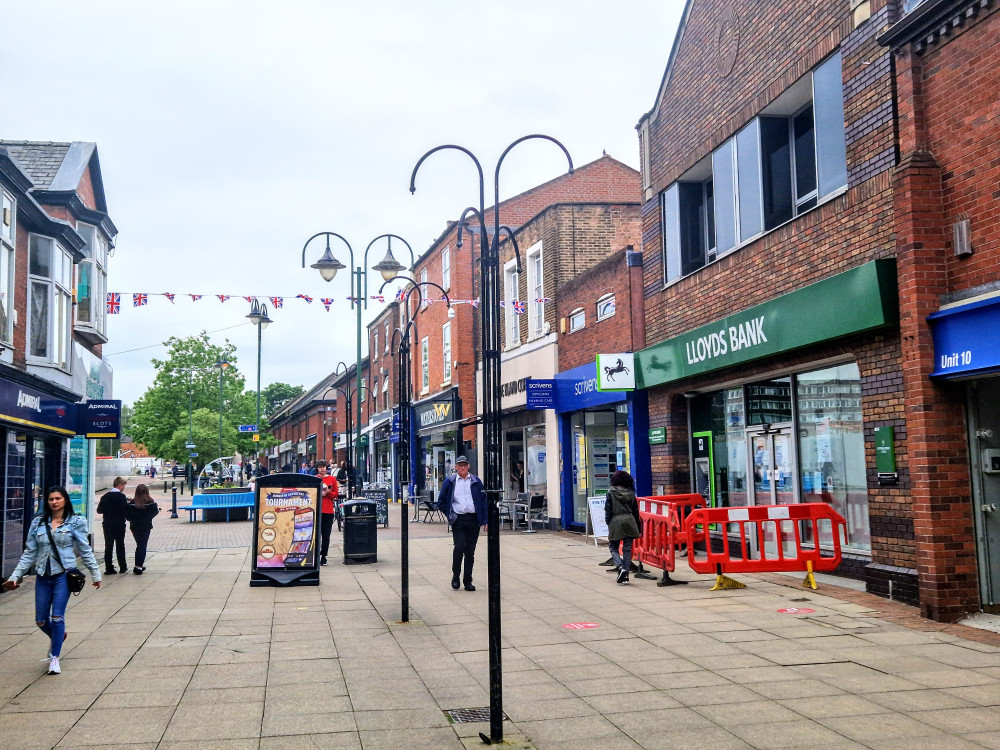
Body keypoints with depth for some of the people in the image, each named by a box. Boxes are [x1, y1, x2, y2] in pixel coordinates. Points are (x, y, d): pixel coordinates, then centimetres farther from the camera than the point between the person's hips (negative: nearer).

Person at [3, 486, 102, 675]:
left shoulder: (75, 522, -2)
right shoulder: (38, 523, 6)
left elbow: (85, 550, 2)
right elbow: (29, 553, 9)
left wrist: (95, 574, 2)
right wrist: (16, 576, 5)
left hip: (63, 574, -3)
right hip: (43, 576, 4)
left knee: (57, 617, -9)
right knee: (40, 620, 7)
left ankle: (54, 657, 6)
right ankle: (57, 637, 40)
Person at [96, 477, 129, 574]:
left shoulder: (105, 496, 2)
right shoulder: (121, 496, -13)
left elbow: (99, 510, 3)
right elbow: (125, 509, -18)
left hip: (107, 525, 4)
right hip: (119, 525, -3)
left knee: (108, 546, 6)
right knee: (120, 546, 8)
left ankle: (109, 568, 3)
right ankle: (123, 567, 16)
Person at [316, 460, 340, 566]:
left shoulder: (332, 479, 8)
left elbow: (336, 494, 8)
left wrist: (328, 493, -10)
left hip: (329, 511, 1)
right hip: (316, 510, -1)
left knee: (326, 535, 2)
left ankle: (323, 556, 10)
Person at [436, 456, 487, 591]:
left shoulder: (476, 482, 9)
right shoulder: (449, 482, 6)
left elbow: (483, 500, 9)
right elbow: (441, 502, 12)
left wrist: (484, 520, 2)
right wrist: (449, 515, 3)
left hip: (473, 520, 2)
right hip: (458, 520, -2)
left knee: (470, 551, 4)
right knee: (460, 547, -16)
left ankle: (468, 581, 13)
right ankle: (455, 576, 4)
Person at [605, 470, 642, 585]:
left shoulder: (611, 492, -3)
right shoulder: (630, 493, 6)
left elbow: (608, 509, -4)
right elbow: (635, 510, 9)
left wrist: (608, 522, 5)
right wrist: (638, 527, 15)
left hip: (615, 521, -3)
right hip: (629, 520, 3)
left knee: (613, 547, 10)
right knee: (627, 549, 6)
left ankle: (620, 567, -14)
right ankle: (625, 576, 6)